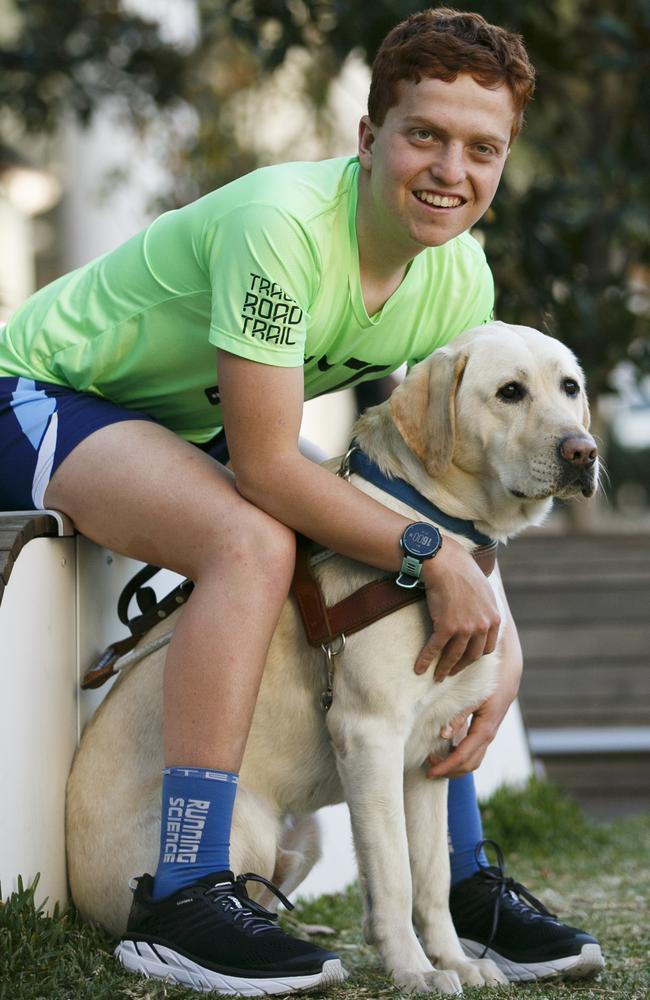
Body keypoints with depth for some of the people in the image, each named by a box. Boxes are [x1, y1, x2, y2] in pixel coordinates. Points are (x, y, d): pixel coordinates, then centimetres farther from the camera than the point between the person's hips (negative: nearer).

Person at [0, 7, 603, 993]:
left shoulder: (462, 281, -9)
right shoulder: (282, 223, -33)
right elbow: (267, 467, -32)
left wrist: (498, 652, -16)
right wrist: (435, 556, -32)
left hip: (188, 432, 8)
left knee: (451, 576, -3)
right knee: (254, 544, -35)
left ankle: (459, 884, 6)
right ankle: (180, 902, -30)